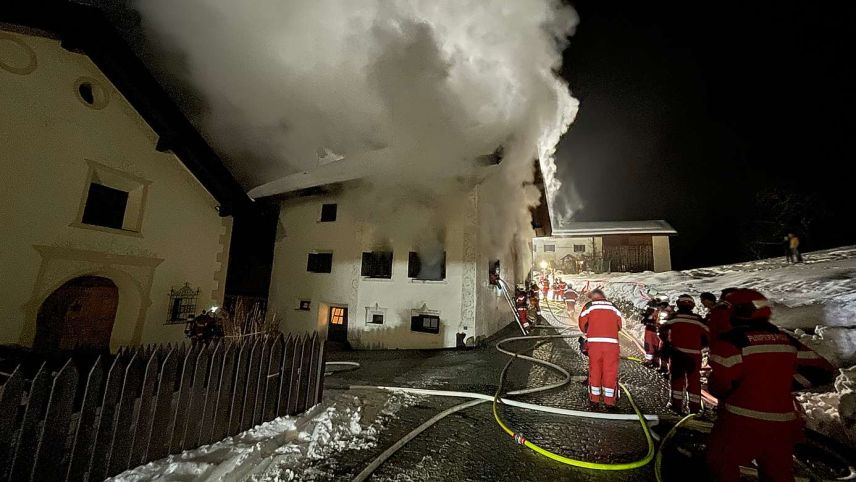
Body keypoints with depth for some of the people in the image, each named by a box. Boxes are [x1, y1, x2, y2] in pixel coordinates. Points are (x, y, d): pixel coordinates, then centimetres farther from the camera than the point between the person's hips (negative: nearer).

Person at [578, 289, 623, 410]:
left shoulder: (588, 306, 7)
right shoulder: (614, 307, 13)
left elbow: (582, 324, 8)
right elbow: (619, 325, 16)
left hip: (594, 342, -1)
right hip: (612, 342, 1)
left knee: (594, 369, 9)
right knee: (610, 371, 6)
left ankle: (594, 400, 16)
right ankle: (609, 401, 11)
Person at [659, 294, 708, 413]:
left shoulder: (674, 317, -4)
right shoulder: (698, 319, 2)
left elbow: (662, 330, -4)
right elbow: (707, 337, 3)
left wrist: (666, 342, 10)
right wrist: (698, 347, 15)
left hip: (677, 353, -2)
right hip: (694, 354, 2)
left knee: (677, 378, 9)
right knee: (694, 380, 11)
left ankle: (676, 404, 12)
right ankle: (694, 407, 15)